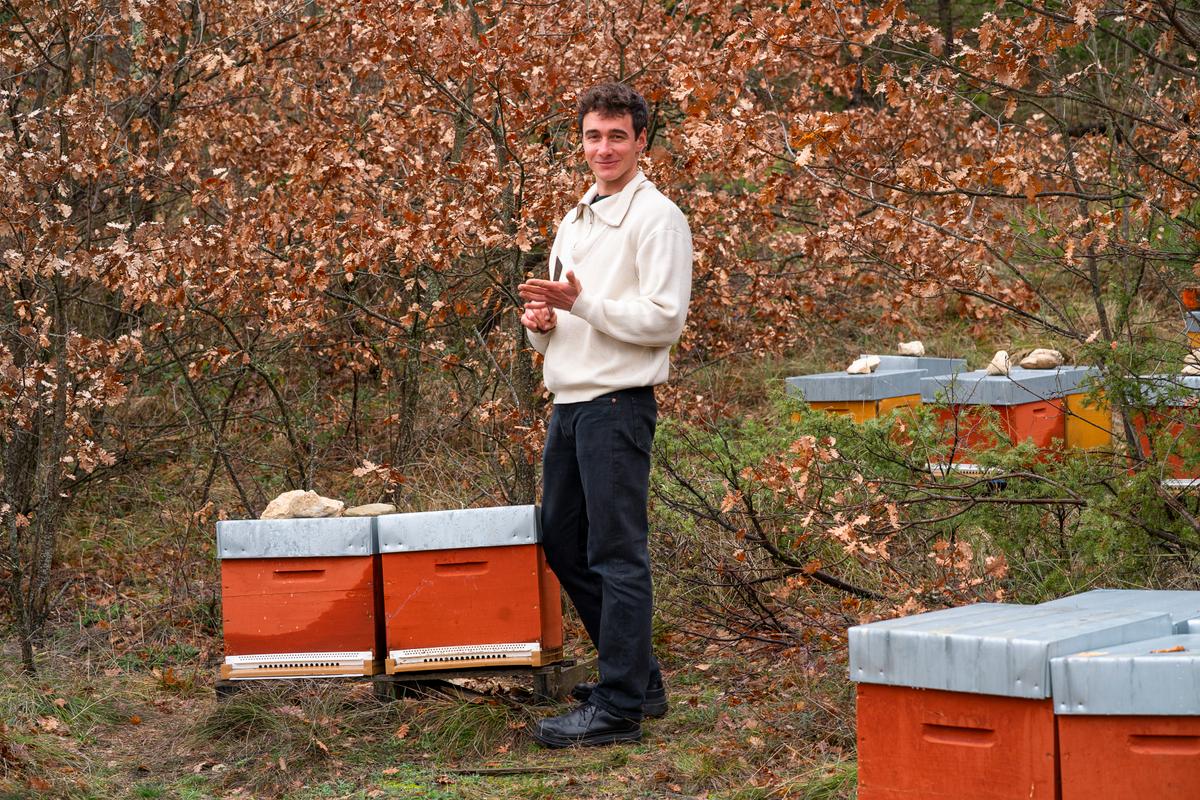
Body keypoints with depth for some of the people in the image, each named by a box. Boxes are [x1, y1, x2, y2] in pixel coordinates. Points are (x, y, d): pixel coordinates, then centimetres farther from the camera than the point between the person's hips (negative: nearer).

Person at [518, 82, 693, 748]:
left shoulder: (656, 218, -8)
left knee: (616, 556, -8)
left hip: (618, 405, -9)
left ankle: (619, 706, -5)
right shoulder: (574, 222, 19)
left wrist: (581, 302, -21)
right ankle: (638, 679, 25)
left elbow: (663, 319, -16)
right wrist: (540, 320, 2)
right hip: (567, 404, 9)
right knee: (564, 546, 15)